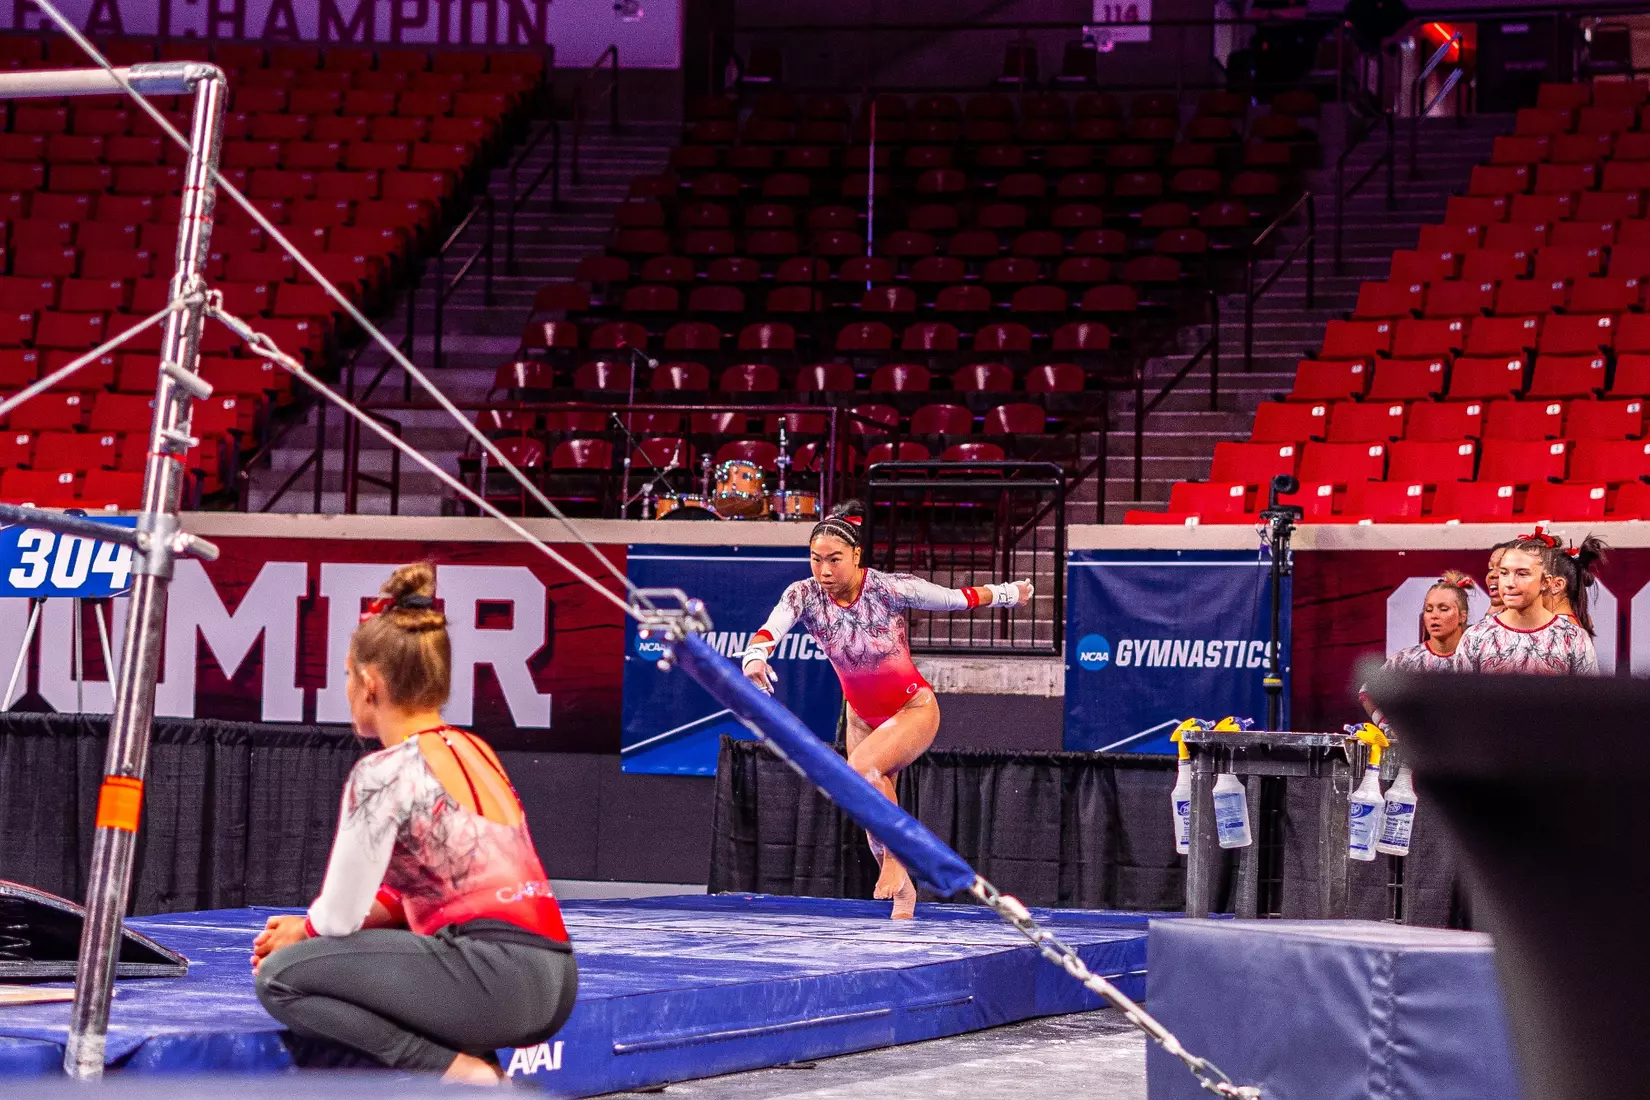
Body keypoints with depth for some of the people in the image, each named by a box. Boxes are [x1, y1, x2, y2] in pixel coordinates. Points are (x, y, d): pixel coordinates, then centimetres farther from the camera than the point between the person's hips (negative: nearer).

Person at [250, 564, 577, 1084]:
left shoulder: (385, 772, -8)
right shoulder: (476, 750, 18)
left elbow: (339, 917, -5)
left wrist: (302, 932, 18)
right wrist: (310, 929, 20)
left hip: (492, 978, -9)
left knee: (281, 977, -2)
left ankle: (457, 1071, -10)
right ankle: (476, 1065, 9)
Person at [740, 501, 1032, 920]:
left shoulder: (890, 588, -26)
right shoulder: (804, 595, -19)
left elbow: (959, 598, -12)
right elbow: (770, 629, -38)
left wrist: (1010, 593, 3)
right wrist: (755, 657, -61)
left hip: (914, 709, -5)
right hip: (862, 716, 5)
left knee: (863, 769, -32)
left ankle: (893, 858, -12)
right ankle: (902, 892, 37)